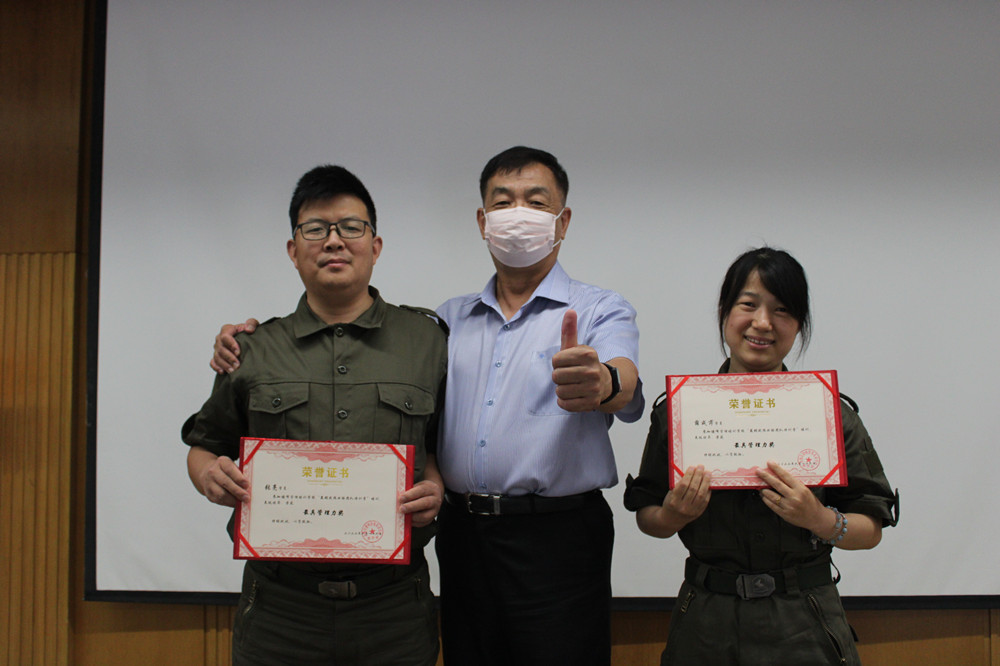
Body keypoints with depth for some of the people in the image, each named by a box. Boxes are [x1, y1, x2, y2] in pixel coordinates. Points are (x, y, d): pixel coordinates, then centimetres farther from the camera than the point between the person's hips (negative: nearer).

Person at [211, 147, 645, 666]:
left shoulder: (600, 310, 1)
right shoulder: (451, 320, 16)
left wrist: (601, 383, -45)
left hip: (557, 539, -4)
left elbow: (624, 383, -20)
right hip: (463, 536, 4)